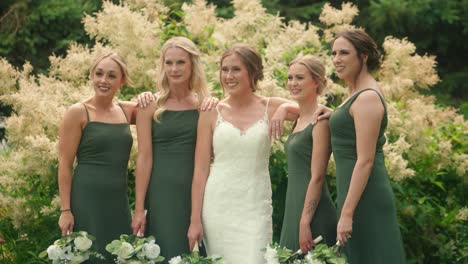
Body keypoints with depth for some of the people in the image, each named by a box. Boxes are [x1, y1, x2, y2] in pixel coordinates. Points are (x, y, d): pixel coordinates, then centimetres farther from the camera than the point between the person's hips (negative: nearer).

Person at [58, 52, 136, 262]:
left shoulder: (126, 111, 9)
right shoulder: (78, 113, -5)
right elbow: (64, 165, -7)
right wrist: (65, 210, -12)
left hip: (119, 201, 5)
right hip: (87, 200, -5)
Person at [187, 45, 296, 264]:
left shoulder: (271, 108, 3)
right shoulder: (212, 113, 3)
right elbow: (200, 170, 3)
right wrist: (195, 219, -2)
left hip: (256, 207, 0)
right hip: (218, 205, 1)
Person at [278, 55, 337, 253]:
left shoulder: (320, 121, -12)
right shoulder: (299, 120, 13)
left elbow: (317, 177, -17)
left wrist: (305, 222, -20)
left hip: (312, 212, -9)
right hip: (294, 208, 9)